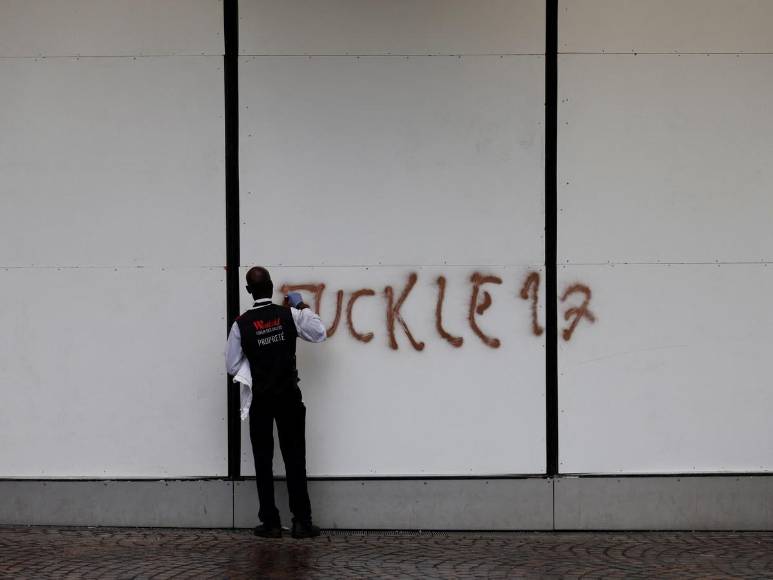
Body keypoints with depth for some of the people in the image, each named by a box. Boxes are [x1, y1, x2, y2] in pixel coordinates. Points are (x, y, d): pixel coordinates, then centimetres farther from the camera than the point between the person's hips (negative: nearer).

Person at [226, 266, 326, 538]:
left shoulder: (242, 323, -6)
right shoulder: (289, 314, -7)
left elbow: (232, 366, -3)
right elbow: (319, 333, 5)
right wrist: (302, 306, 12)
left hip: (261, 400, 0)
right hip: (289, 397, 0)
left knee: (263, 461, 7)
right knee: (295, 459, 5)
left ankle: (270, 522, 8)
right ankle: (302, 522, 4)